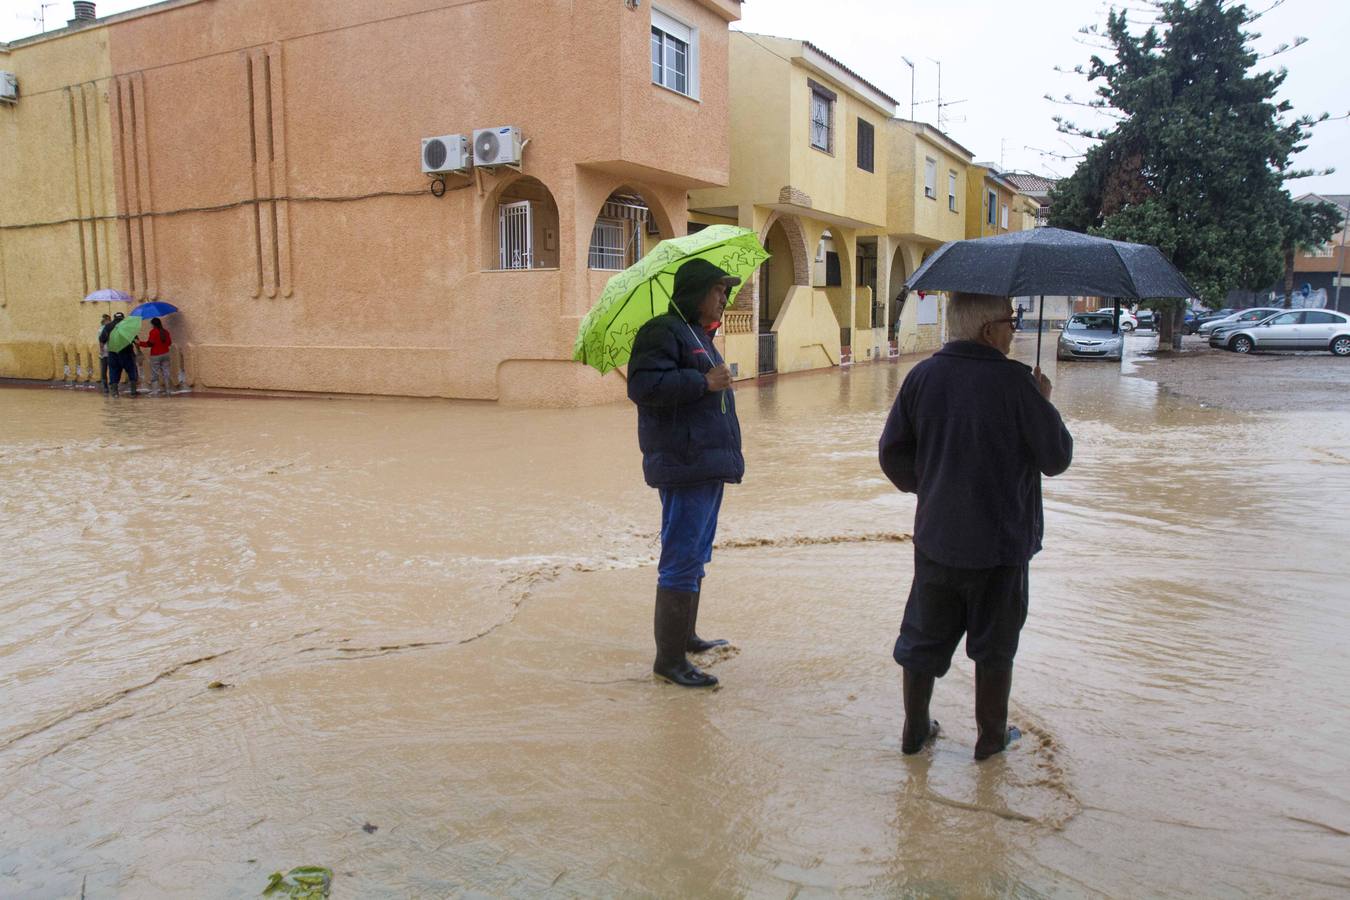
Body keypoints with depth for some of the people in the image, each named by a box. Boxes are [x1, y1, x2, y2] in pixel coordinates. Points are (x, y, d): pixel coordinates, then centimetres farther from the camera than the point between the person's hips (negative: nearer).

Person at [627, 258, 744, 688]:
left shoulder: (698, 336, 22)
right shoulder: (663, 332, -10)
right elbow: (642, 385, -23)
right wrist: (703, 382, -22)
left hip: (708, 465, 11)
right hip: (684, 467, -11)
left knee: (695, 557, 18)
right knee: (682, 560, -9)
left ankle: (686, 637, 32)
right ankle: (669, 659, -2)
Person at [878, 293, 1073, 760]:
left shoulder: (922, 376, -3)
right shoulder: (1014, 381, -16)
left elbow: (892, 454, 1)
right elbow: (1057, 458, -8)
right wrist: (1044, 405, 7)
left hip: (935, 537, 4)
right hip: (1000, 541, -3)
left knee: (924, 637, 16)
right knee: (994, 645, 14)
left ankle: (915, 728, 28)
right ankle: (992, 735, 28)